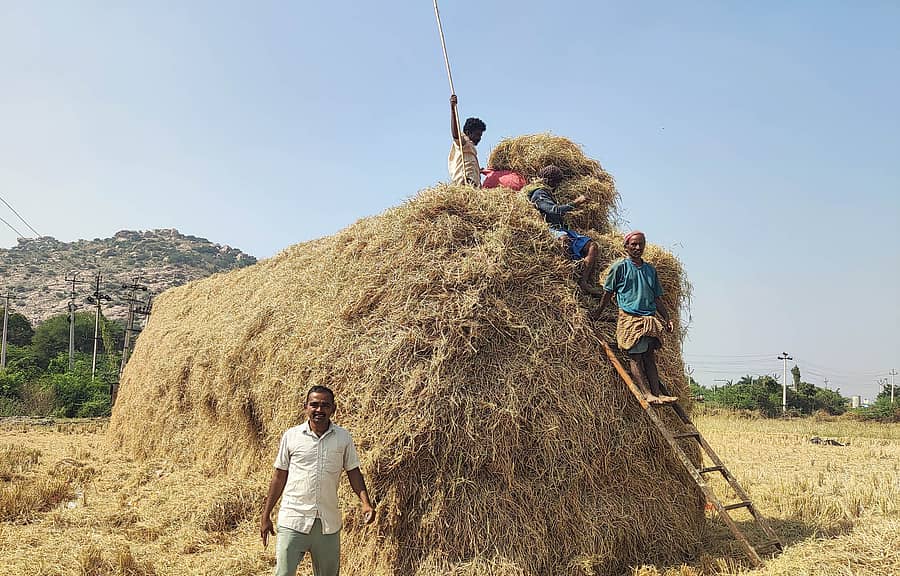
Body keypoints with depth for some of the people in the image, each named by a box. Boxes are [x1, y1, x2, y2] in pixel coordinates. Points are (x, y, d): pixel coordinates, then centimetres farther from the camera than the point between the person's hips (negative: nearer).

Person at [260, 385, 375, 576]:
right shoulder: (291, 436, -1)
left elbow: (353, 472, 7)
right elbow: (279, 476, 5)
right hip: (293, 520, -1)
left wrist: (365, 502, -10)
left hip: (329, 522, 2)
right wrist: (266, 515, 5)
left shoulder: (343, 437, 2)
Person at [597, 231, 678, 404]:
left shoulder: (650, 270, 17)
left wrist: (667, 318, 12)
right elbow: (608, 293, 4)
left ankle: (657, 393, 0)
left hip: (650, 319, 5)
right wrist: (597, 314, 3)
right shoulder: (619, 267, 2)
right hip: (630, 318, -5)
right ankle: (647, 394, -12)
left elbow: (657, 298, 19)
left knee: (649, 356, 3)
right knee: (635, 356, -8)